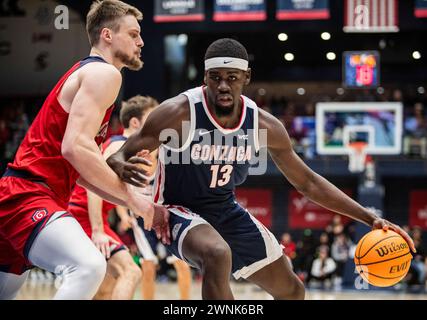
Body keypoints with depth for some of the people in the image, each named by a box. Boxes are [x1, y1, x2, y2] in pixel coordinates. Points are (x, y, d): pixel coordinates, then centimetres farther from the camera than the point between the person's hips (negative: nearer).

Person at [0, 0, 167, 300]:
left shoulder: (85, 72, 23)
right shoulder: (105, 73, -7)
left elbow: (84, 171, 22)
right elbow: (75, 147, -22)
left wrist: (143, 206, 16)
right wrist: (132, 197, -14)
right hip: (28, 194, -11)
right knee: (89, 267, -31)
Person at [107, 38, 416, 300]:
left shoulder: (264, 125, -10)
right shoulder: (179, 113, -24)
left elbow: (307, 182, 1)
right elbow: (120, 156, -20)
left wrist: (370, 218, -6)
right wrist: (121, 167, -48)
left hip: (228, 213, 6)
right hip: (179, 210, -6)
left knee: (291, 289, 11)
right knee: (218, 255, -39)